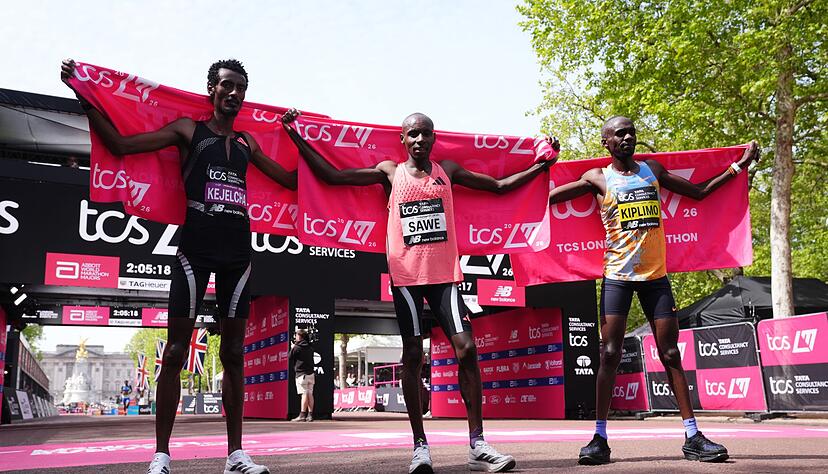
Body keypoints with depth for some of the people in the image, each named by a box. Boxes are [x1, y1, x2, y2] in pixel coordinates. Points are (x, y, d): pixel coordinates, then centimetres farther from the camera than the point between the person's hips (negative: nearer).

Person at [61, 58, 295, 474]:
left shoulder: (247, 142, 17)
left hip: (237, 253, 4)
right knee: (176, 351, -3)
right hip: (195, 249, -4)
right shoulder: (188, 130, 6)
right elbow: (120, 145, 2)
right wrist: (84, 97, -2)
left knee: (233, 353, 6)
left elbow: (291, 180, 25)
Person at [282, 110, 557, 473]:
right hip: (406, 275, -1)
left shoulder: (447, 171, 12)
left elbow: (500, 186, 20)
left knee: (466, 348, -8)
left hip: (444, 273, 2)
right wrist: (296, 137, 4)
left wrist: (542, 164, 19)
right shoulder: (390, 172, 7)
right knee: (412, 355, 1)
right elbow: (331, 175, 6)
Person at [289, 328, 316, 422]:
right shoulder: (310, 347, 11)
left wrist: (292, 348, 13)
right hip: (311, 373, 6)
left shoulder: (297, 347, -9)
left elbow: (290, 358, -1)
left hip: (301, 373, -6)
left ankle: (302, 415, -12)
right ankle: (310, 415, 7)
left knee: (304, 394, -10)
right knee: (310, 394, 6)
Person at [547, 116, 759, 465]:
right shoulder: (598, 178, 3)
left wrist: (739, 166, 21)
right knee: (609, 355, -5)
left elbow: (699, 192, 21)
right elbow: (548, 196, -1)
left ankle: (692, 437, 9)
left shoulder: (652, 169, 13)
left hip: (655, 274, 3)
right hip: (617, 275, -3)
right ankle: (599, 438, 1)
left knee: (671, 355, 4)